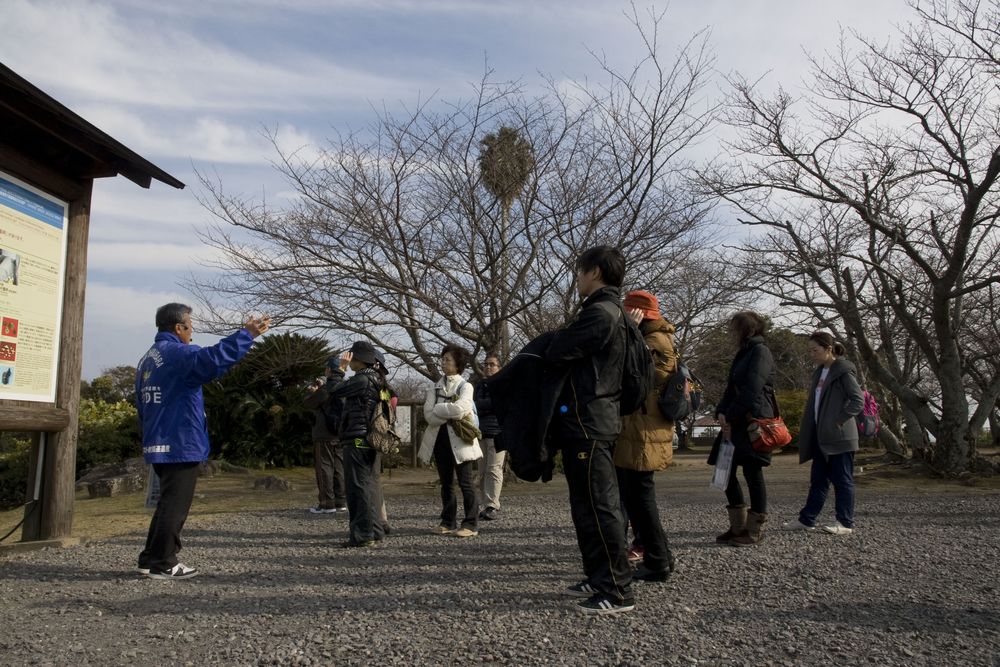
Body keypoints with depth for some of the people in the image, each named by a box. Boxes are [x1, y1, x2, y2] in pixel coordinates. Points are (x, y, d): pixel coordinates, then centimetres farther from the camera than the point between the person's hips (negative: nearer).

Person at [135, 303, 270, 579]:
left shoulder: (147, 360, 17)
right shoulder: (177, 354, -15)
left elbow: (142, 405, 22)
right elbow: (213, 359, -34)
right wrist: (247, 334, -31)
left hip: (157, 445, 10)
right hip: (180, 445, -10)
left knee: (170, 502, 19)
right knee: (174, 505, -1)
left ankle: (151, 558, 26)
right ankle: (162, 564, 6)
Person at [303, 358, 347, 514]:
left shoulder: (327, 388, -15)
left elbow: (308, 403, -5)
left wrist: (312, 390, 9)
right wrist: (318, 388, 12)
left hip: (325, 435, -7)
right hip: (341, 434, 7)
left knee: (324, 467, -2)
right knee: (339, 468, 10)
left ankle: (327, 503, -2)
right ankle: (341, 502, 12)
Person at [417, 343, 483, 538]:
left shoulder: (465, 387, -1)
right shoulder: (435, 387, 10)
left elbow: (460, 409, -20)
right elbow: (428, 415, -2)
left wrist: (437, 409, -9)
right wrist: (450, 417, -13)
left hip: (459, 439, -5)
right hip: (439, 438, 5)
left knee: (465, 482, -3)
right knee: (446, 483, 11)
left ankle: (471, 524, 0)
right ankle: (448, 522, 19)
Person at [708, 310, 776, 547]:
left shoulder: (760, 352, -7)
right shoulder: (742, 354, 20)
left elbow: (752, 389, -16)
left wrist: (730, 417, -14)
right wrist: (721, 412, 0)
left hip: (754, 421, -9)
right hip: (735, 422, 9)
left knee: (752, 473, -4)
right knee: (726, 471, 7)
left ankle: (755, 529, 6)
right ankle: (738, 527, 16)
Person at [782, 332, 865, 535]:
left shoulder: (844, 371, -10)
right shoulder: (820, 372, 15)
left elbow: (858, 400, -15)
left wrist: (839, 420, -16)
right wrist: (808, 432, 11)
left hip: (840, 437, -8)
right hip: (822, 438, 8)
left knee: (842, 480, 0)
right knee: (818, 480, 11)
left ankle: (845, 523, 9)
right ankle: (806, 520, 15)